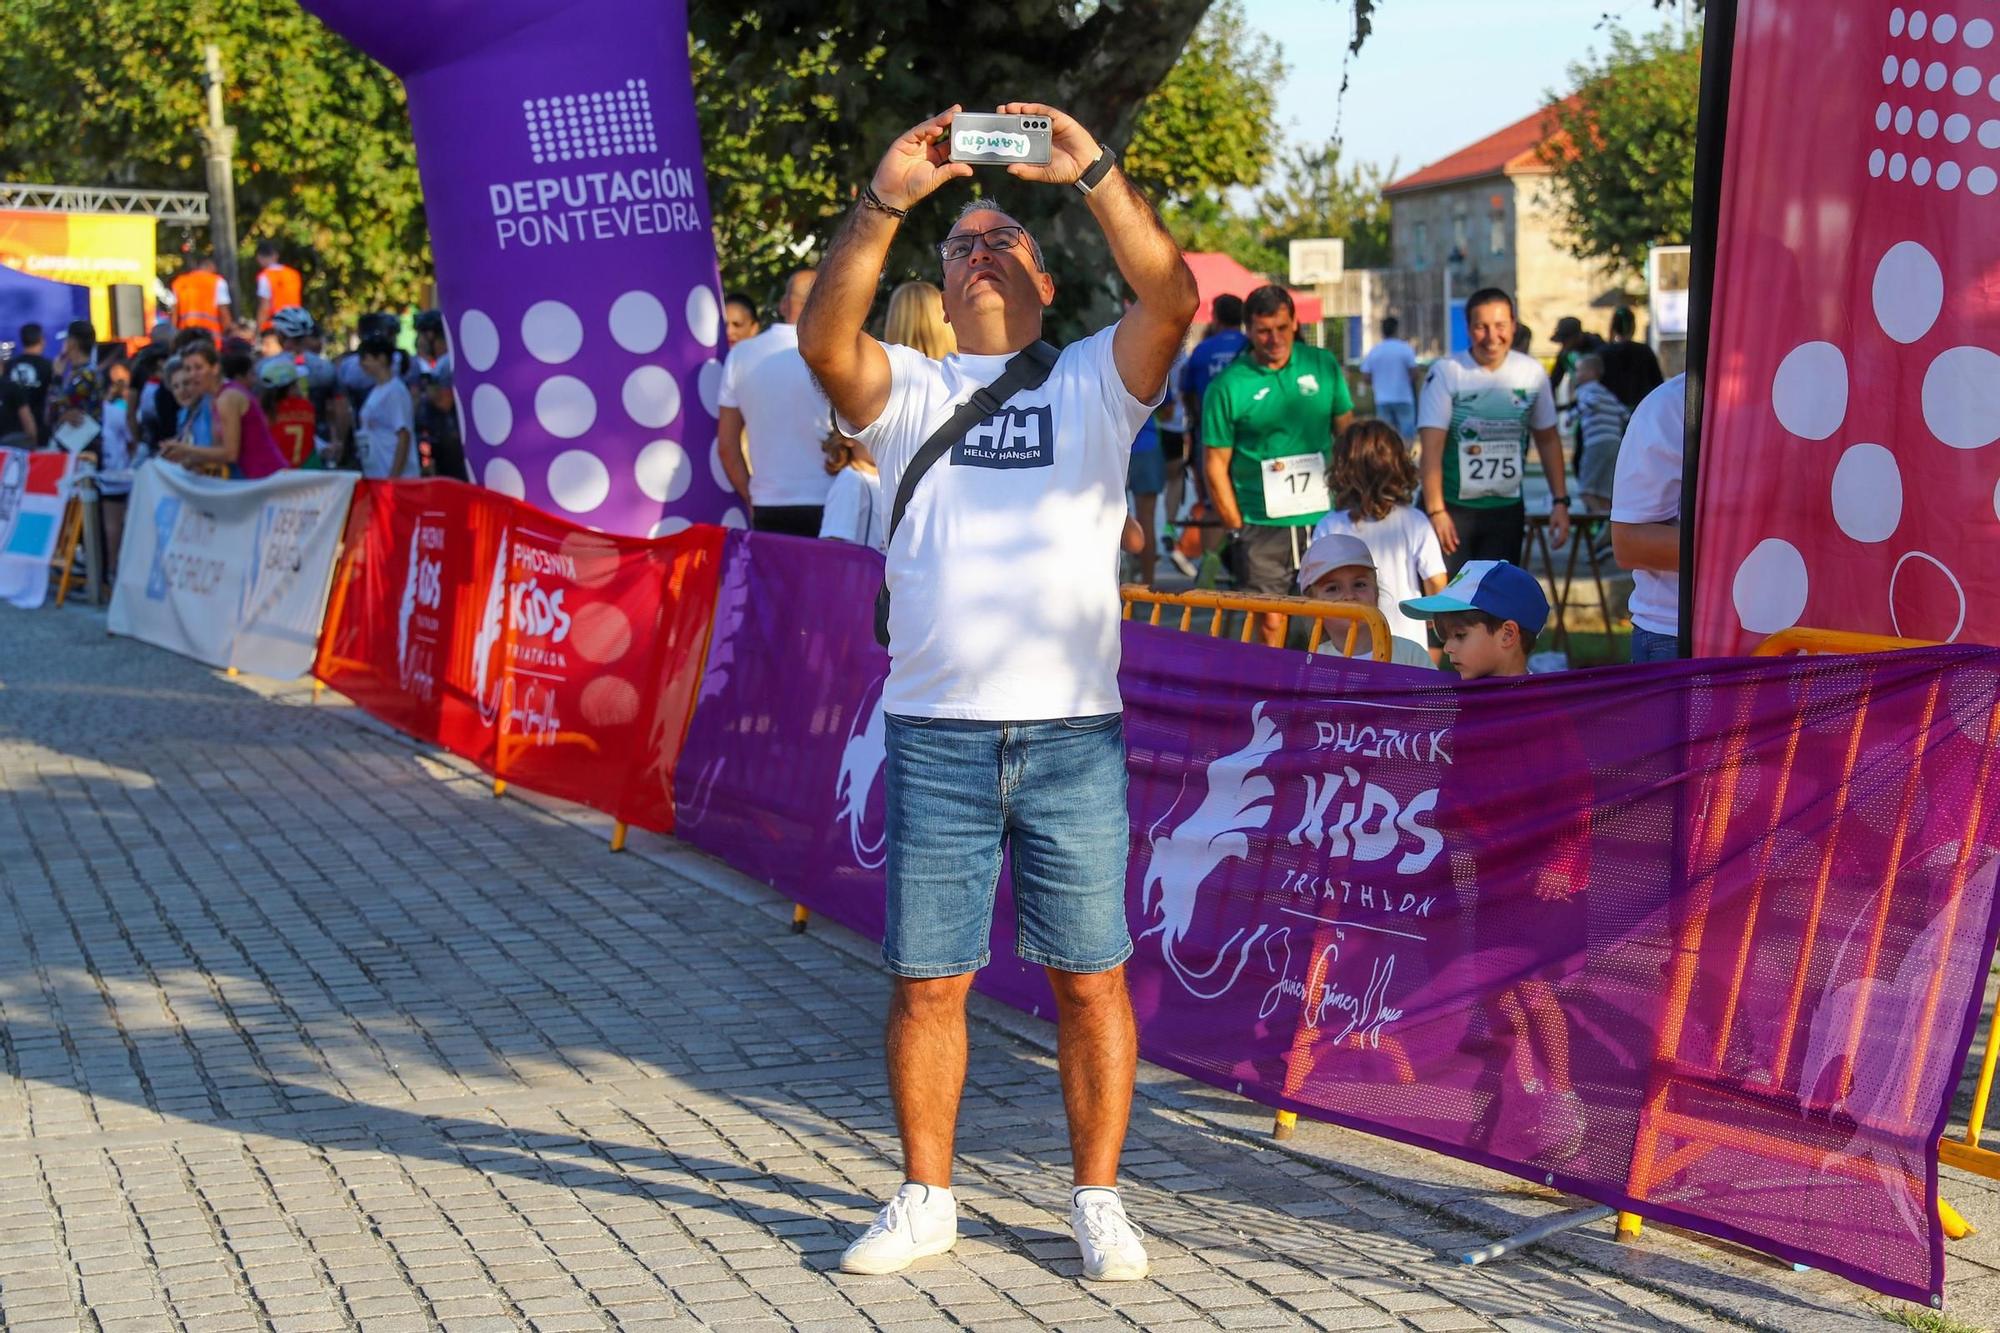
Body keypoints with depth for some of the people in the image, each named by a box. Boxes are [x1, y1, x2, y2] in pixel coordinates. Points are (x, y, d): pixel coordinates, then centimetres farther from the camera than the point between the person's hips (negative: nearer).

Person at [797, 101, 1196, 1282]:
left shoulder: (1093, 380, 9)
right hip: (936, 732, 1)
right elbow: (825, 340, -10)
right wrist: (886, 201, -19)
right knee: (928, 981, 7)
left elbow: (1173, 295, -9)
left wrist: (1094, 173, -17)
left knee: (1091, 977, 4)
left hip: (1074, 731, -1)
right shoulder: (911, 390, 11)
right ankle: (927, 1200, 20)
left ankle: (1099, 1202, 16)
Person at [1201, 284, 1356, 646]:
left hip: (1325, 518, 2)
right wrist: (1237, 527, -5)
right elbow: (1217, 463, -1)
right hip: (1263, 527, -2)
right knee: (1269, 623, -1)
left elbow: (1346, 432, 13)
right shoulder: (1227, 386, -4)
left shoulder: (1324, 366, 5)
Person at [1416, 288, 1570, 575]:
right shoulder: (1446, 372, -9)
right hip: (1452, 507, -4)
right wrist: (1436, 511, -19)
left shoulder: (1532, 373, 2)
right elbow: (1432, 447, -13)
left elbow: (1548, 440, 11)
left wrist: (1560, 501, 6)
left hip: (1507, 509, 4)